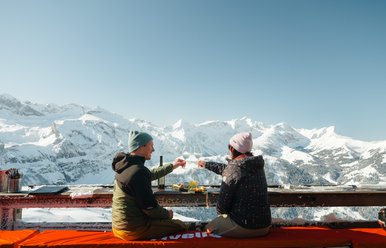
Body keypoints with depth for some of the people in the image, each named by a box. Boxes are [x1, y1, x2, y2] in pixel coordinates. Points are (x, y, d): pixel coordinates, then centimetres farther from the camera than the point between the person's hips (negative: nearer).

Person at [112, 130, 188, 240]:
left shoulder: (125, 165, 4)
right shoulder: (138, 171, -25)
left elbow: (150, 174, 23)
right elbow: (149, 207, -23)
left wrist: (172, 165, 28)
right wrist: (167, 214, -4)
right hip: (133, 229, -9)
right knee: (181, 226, 4)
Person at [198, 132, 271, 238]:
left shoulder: (234, 168, -18)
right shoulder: (257, 165, 5)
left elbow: (223, 201, -14)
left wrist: (220, 212, 10)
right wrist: (206, 164, 33)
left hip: (243, 226, -7)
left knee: (209, 228, 18)